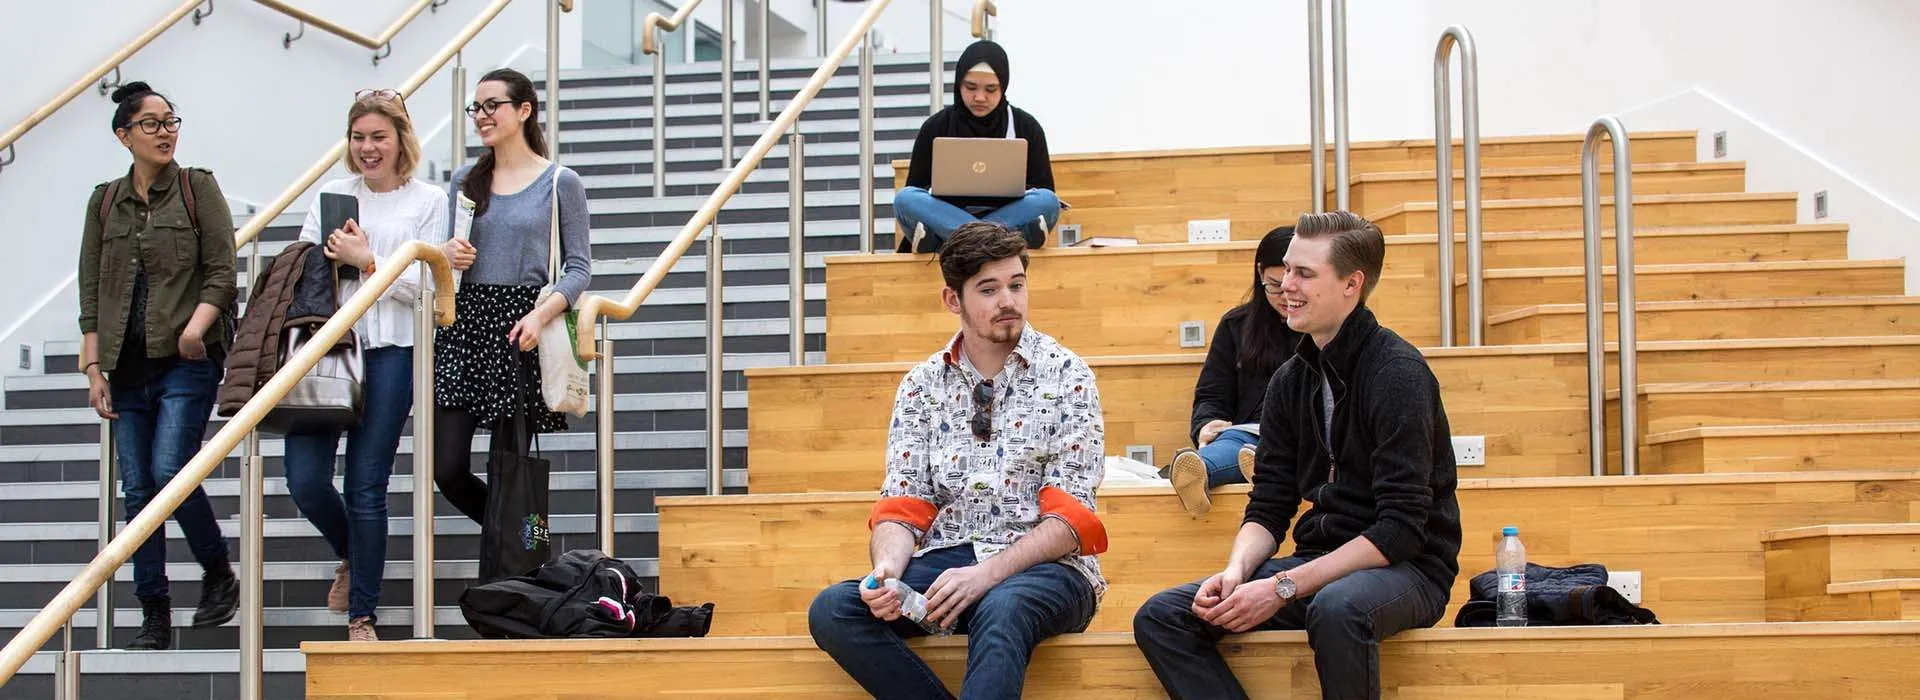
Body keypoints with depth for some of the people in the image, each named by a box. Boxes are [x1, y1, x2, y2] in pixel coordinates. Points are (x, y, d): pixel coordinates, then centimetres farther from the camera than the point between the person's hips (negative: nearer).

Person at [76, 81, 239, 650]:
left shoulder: (198, 188, 3)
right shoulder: (104, 202, 12)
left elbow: (221, 272, -2)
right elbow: (90, 291, 12)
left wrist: (197, 326, -18)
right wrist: (93, 367, 5)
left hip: (186, 362, -4)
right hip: (127, 365, 4)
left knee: (169, 470, -17)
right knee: (137, 488, 2)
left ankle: (218, 574, 7)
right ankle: (155, 617, 9)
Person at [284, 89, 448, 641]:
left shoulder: (429, 201, 5)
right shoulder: (330, 195, 14)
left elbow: (428, 286, -3)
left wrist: (366, 260, -9)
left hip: (389, 351, -3)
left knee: (366, 488, -3)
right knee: (305, 480, -4)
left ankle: (361, 615, 9)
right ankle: (352, 557, 28)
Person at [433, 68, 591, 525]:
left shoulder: (560, 183, 2)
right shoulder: (464, 180, 14)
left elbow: (579, 267, -1)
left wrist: (542, 313, -17)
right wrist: (449, 255, -3)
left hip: (521, 332, -4)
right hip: (465, 323, 4)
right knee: (447, 469, -3)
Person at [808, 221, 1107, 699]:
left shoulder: (1066, 375, 1)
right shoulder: (922, 385, 11)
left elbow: (1070, 516, -6)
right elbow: (902, 506, 5)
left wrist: (987, 574, -21)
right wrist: (887, 567, -18)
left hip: (1043, 566, -4)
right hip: (944, 563, 4)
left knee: (1000, 610, -40)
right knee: (831, 609, -24)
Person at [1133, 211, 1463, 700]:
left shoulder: (1397, 373, -14)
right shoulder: (1291, 382, 8)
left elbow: (1402, 528, -19)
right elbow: (1269, 508, 10)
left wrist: (1283, 587, -22)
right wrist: (1237, 570, -13)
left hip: (1407, 568, -7)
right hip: (1322, 561, 7)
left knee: (1336, 608, -41)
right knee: (1159, 618, -8)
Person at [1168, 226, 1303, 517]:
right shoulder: (1237, 324, 21)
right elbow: (1212, 396, 21)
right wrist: (1207, 426, -3)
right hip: (1251, 434, 0)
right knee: (1230, 443, -36)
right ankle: (1199, 473, -71)